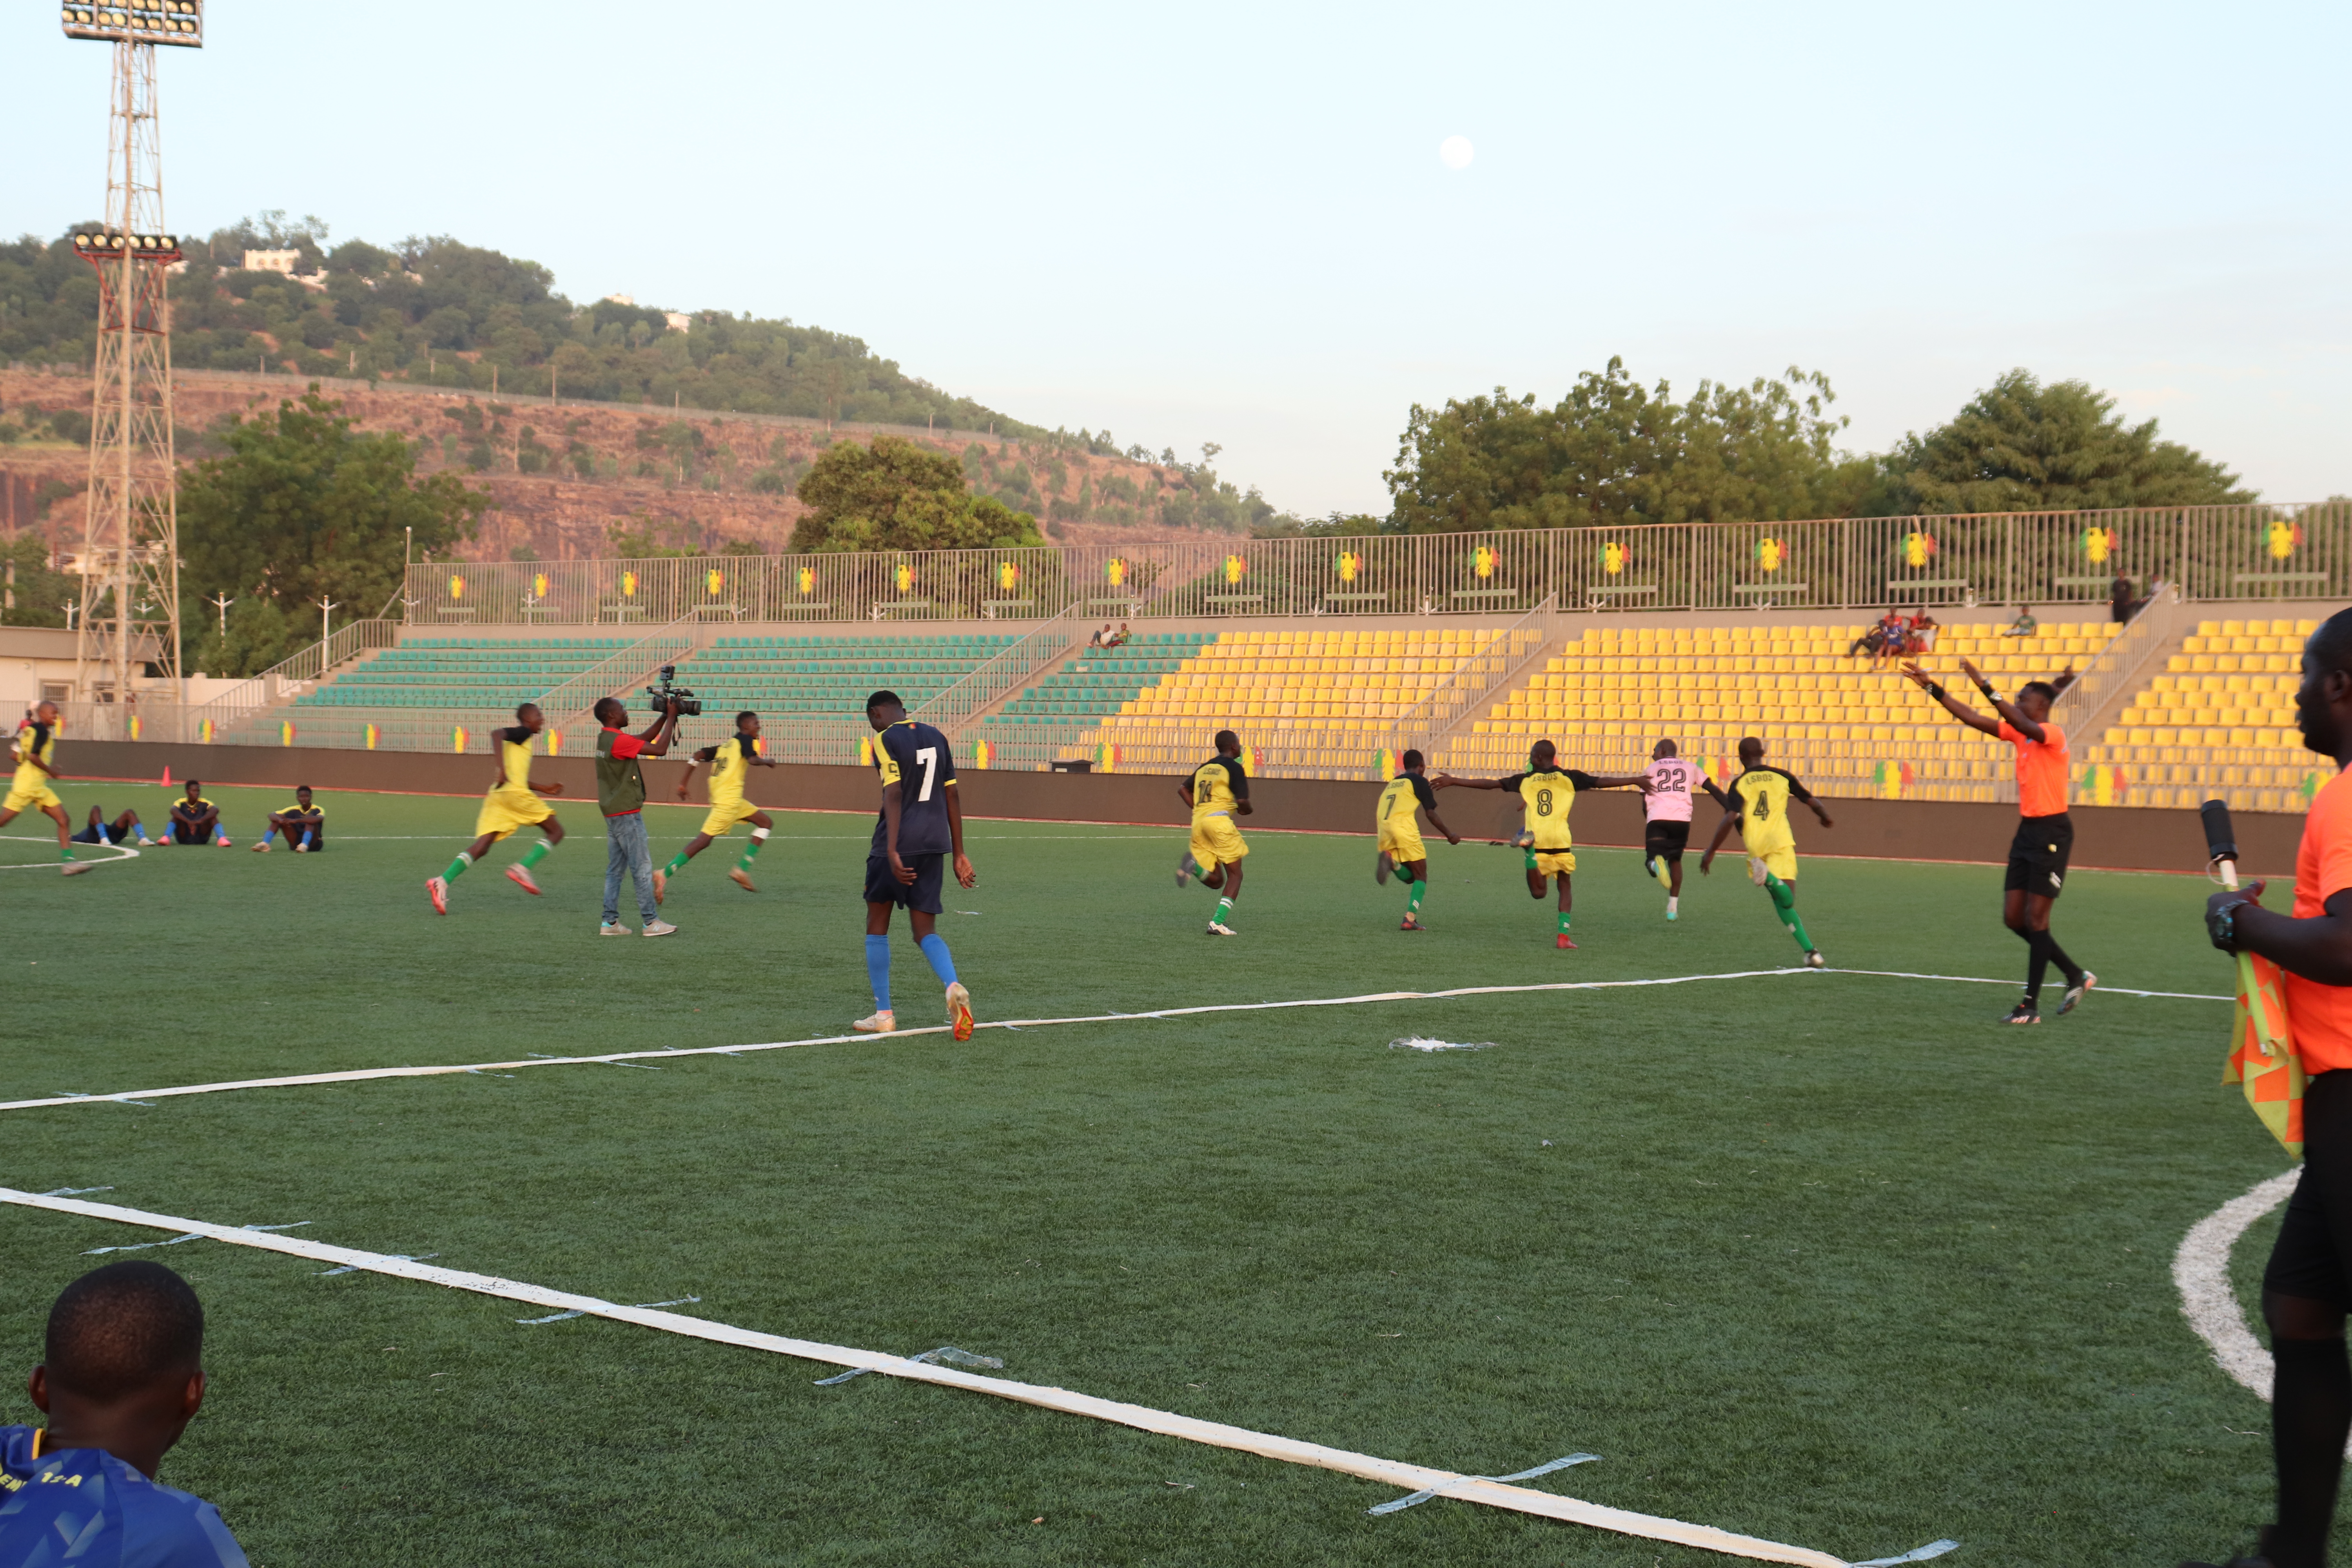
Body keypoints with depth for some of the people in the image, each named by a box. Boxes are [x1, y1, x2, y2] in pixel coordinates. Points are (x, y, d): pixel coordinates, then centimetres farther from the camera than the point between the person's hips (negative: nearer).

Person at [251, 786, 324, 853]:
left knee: (310, 818, -27)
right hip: (296, 844, 4)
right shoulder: (294, 810, 3)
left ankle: (304, 845, -47)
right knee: (277, 819, -8)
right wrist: (280, 820, -32)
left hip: (315, 844, -4)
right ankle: (264, 844, -26)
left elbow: (319, 819, -35)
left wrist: (296, 821, -43)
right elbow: (272, 815, -7)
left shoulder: (317, 810, -8)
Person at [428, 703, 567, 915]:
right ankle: (522, 868, -13)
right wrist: (502, 769, -23)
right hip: (514, 792, -8)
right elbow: (496, 734, -15)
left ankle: (442, 882, -22)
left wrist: (544, 789, 39)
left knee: (481, 846, -4)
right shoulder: (523, 733, 5)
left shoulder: (521, 740, 31)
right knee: (556, 832, 4)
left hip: (497, 795, 8)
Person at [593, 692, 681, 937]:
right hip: (627, 813, -10)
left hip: (613, 814, 10)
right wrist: (671, 718, -13)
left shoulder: (606, 738, 11)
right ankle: (651, 922, -2)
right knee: (642, 867, -4)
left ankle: (610, 922, 10)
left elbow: (645, 737, 20)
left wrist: (665, 717, 11)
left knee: (615, 869, 10)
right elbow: (659, 750, -21)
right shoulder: (618, 740, -19)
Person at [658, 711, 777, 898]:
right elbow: (753, 760, -21)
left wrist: (684, 782, 12)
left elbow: (698, 756, 13)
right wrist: (768, 762, 0)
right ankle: (665, 874, -17)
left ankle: (742, 870, 8)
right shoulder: (745, 740, -1)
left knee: (766, 823, 15)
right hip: (729, 799, -9)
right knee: (705, 839, -12)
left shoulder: (725, 744, 21)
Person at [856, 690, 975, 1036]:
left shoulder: (885, 739, -6)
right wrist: (959, 855, 17)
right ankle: (954, 988, -22)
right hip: (934, 844, 5)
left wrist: (892, 851, -23)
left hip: (899, 843, -5)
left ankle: (884, 1014, 12)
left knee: (877, 926, 12)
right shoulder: (936, 738, 14)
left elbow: (894, 795, -18)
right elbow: (952, 797, 14)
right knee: (926, 932, 7)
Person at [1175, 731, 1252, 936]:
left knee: (1215, 881, 12)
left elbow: (1183, 789, 20)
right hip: (1219, 820, -7)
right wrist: (1245, 811, 12)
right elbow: (1242, 802, -10)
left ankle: (1194, 865, -19)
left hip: (1198, 820, 7)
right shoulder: (1234, 767, -2)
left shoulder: (1205, 767, 19)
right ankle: (1218, 923, -10)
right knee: (1235, 874, 4)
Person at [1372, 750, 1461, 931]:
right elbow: (1431, 814, 3)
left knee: (1409, 877, 14)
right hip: (1403, 827, -6)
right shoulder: (1419, 781, 8)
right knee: (1421, 875, 6)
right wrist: (1449, 835, 12)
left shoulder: (1392, 783, 28)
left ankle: (1390, 860, -17)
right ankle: (1410, 919, -9)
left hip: (1384, 830, 6)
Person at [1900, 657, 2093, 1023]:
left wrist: (1985, 687, -38)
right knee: (2014, 918, 7)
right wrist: (1933, 688, 7)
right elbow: (1973, 719, 11)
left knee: (2036, 917, -7)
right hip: (2027, 829, 9)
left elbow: (2023, 725, -34)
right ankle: (2076, 976, 21)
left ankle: (2031, 1005, -1)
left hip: (2051, 833, -9)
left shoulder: (2053, 735, -14)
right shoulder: (2019, 733, 10)